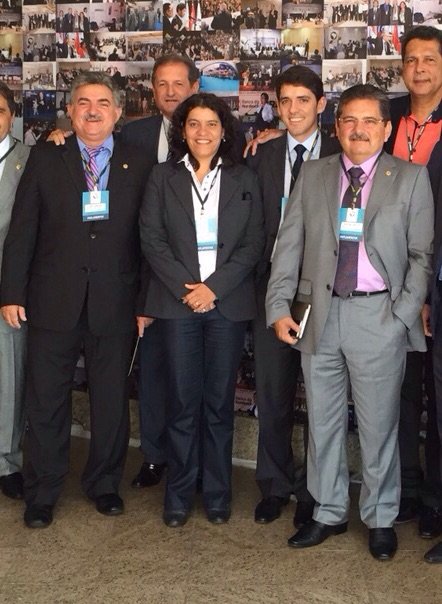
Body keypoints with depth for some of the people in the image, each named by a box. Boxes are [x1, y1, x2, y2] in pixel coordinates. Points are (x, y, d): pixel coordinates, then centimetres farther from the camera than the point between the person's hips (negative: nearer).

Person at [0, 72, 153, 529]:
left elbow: (146, 237, 2)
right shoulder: (45, 160, 4)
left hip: (114, 304, 0)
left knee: (112, 401, 10)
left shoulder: (137, 166, 4)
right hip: (53, 302, 0)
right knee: (46, 401, 8)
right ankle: (41, 494, 23)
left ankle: (104, 484, 30)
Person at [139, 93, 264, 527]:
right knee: (182, 401, 2)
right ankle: (179, 494, 15)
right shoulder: (162, 177, 7)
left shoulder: (244, 180, 9)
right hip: (178, 301, 0)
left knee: (219, 402, 5)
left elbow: (253, 244, 2)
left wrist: (214, 286, -10)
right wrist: (184, 287, -10)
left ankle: (217, 493, 18)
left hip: (228, 303, 1)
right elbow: (151, 239, 1)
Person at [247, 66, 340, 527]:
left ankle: (313, 493, 21)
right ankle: (275, 486, 24)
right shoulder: (262, 157, 7)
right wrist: (257, 277, -6)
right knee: (271, 393, 8)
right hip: (273, 286, 2)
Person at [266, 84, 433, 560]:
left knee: (378, 423, 6)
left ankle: (380, 518, 23)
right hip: (319, 312, 3)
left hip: (378, 315, -2)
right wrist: (279, 306, -2)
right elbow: (289, 243, 6)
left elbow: (422, 254, 1)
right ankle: (328, 512, 27)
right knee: (322, 420, 11)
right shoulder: (312, 175, 10)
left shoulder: (411, 178, 3)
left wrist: (404, 314, -7)